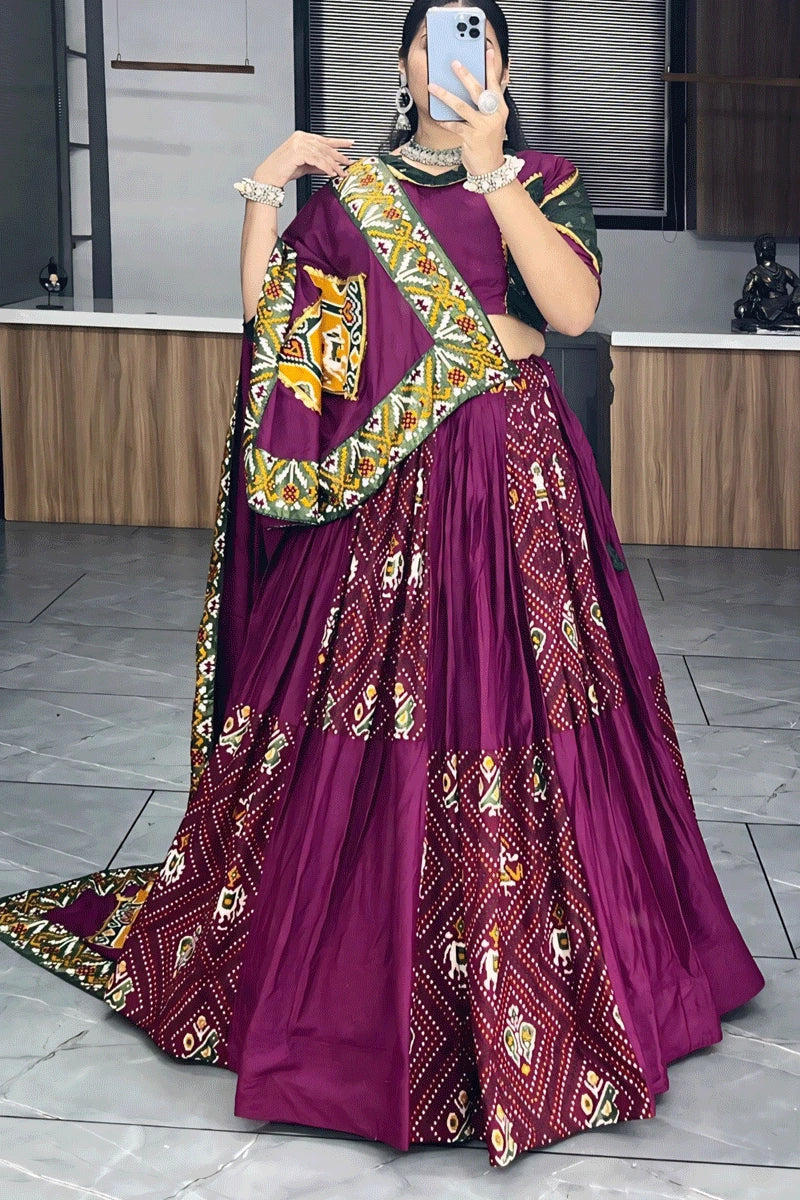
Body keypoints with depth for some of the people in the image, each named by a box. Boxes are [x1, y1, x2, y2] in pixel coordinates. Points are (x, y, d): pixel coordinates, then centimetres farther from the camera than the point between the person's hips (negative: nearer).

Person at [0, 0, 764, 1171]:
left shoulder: (544, 184, 7)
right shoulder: (348, 186, 12)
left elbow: (575, 306, -13)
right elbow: (264, 310, 5)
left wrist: (490, 170, -19)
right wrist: (264, 191, -6)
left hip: (512, 488, -1)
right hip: (378, 491, 2)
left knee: (507, 714, -1)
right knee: (350, 723, 2)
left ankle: (526, 979, 14)